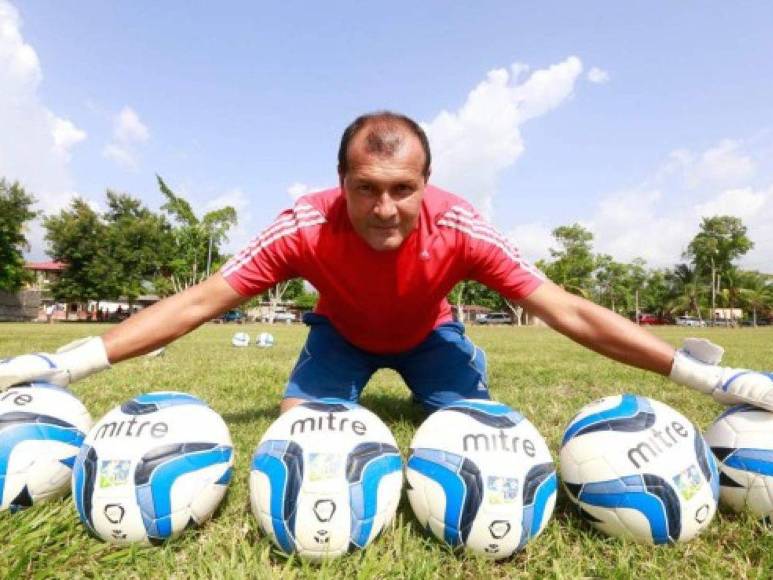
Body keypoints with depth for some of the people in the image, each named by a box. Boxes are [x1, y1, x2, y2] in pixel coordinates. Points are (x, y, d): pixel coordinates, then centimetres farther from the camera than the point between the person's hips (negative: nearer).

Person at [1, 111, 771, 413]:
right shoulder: (306, 227, -36)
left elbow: (568, 310, -32)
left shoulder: (459, 229, -35)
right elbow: (199, 301, -30)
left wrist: (707, 376, -31)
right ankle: (361, 390, 23)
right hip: (343, 330, 1)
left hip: (425, 333, 0)